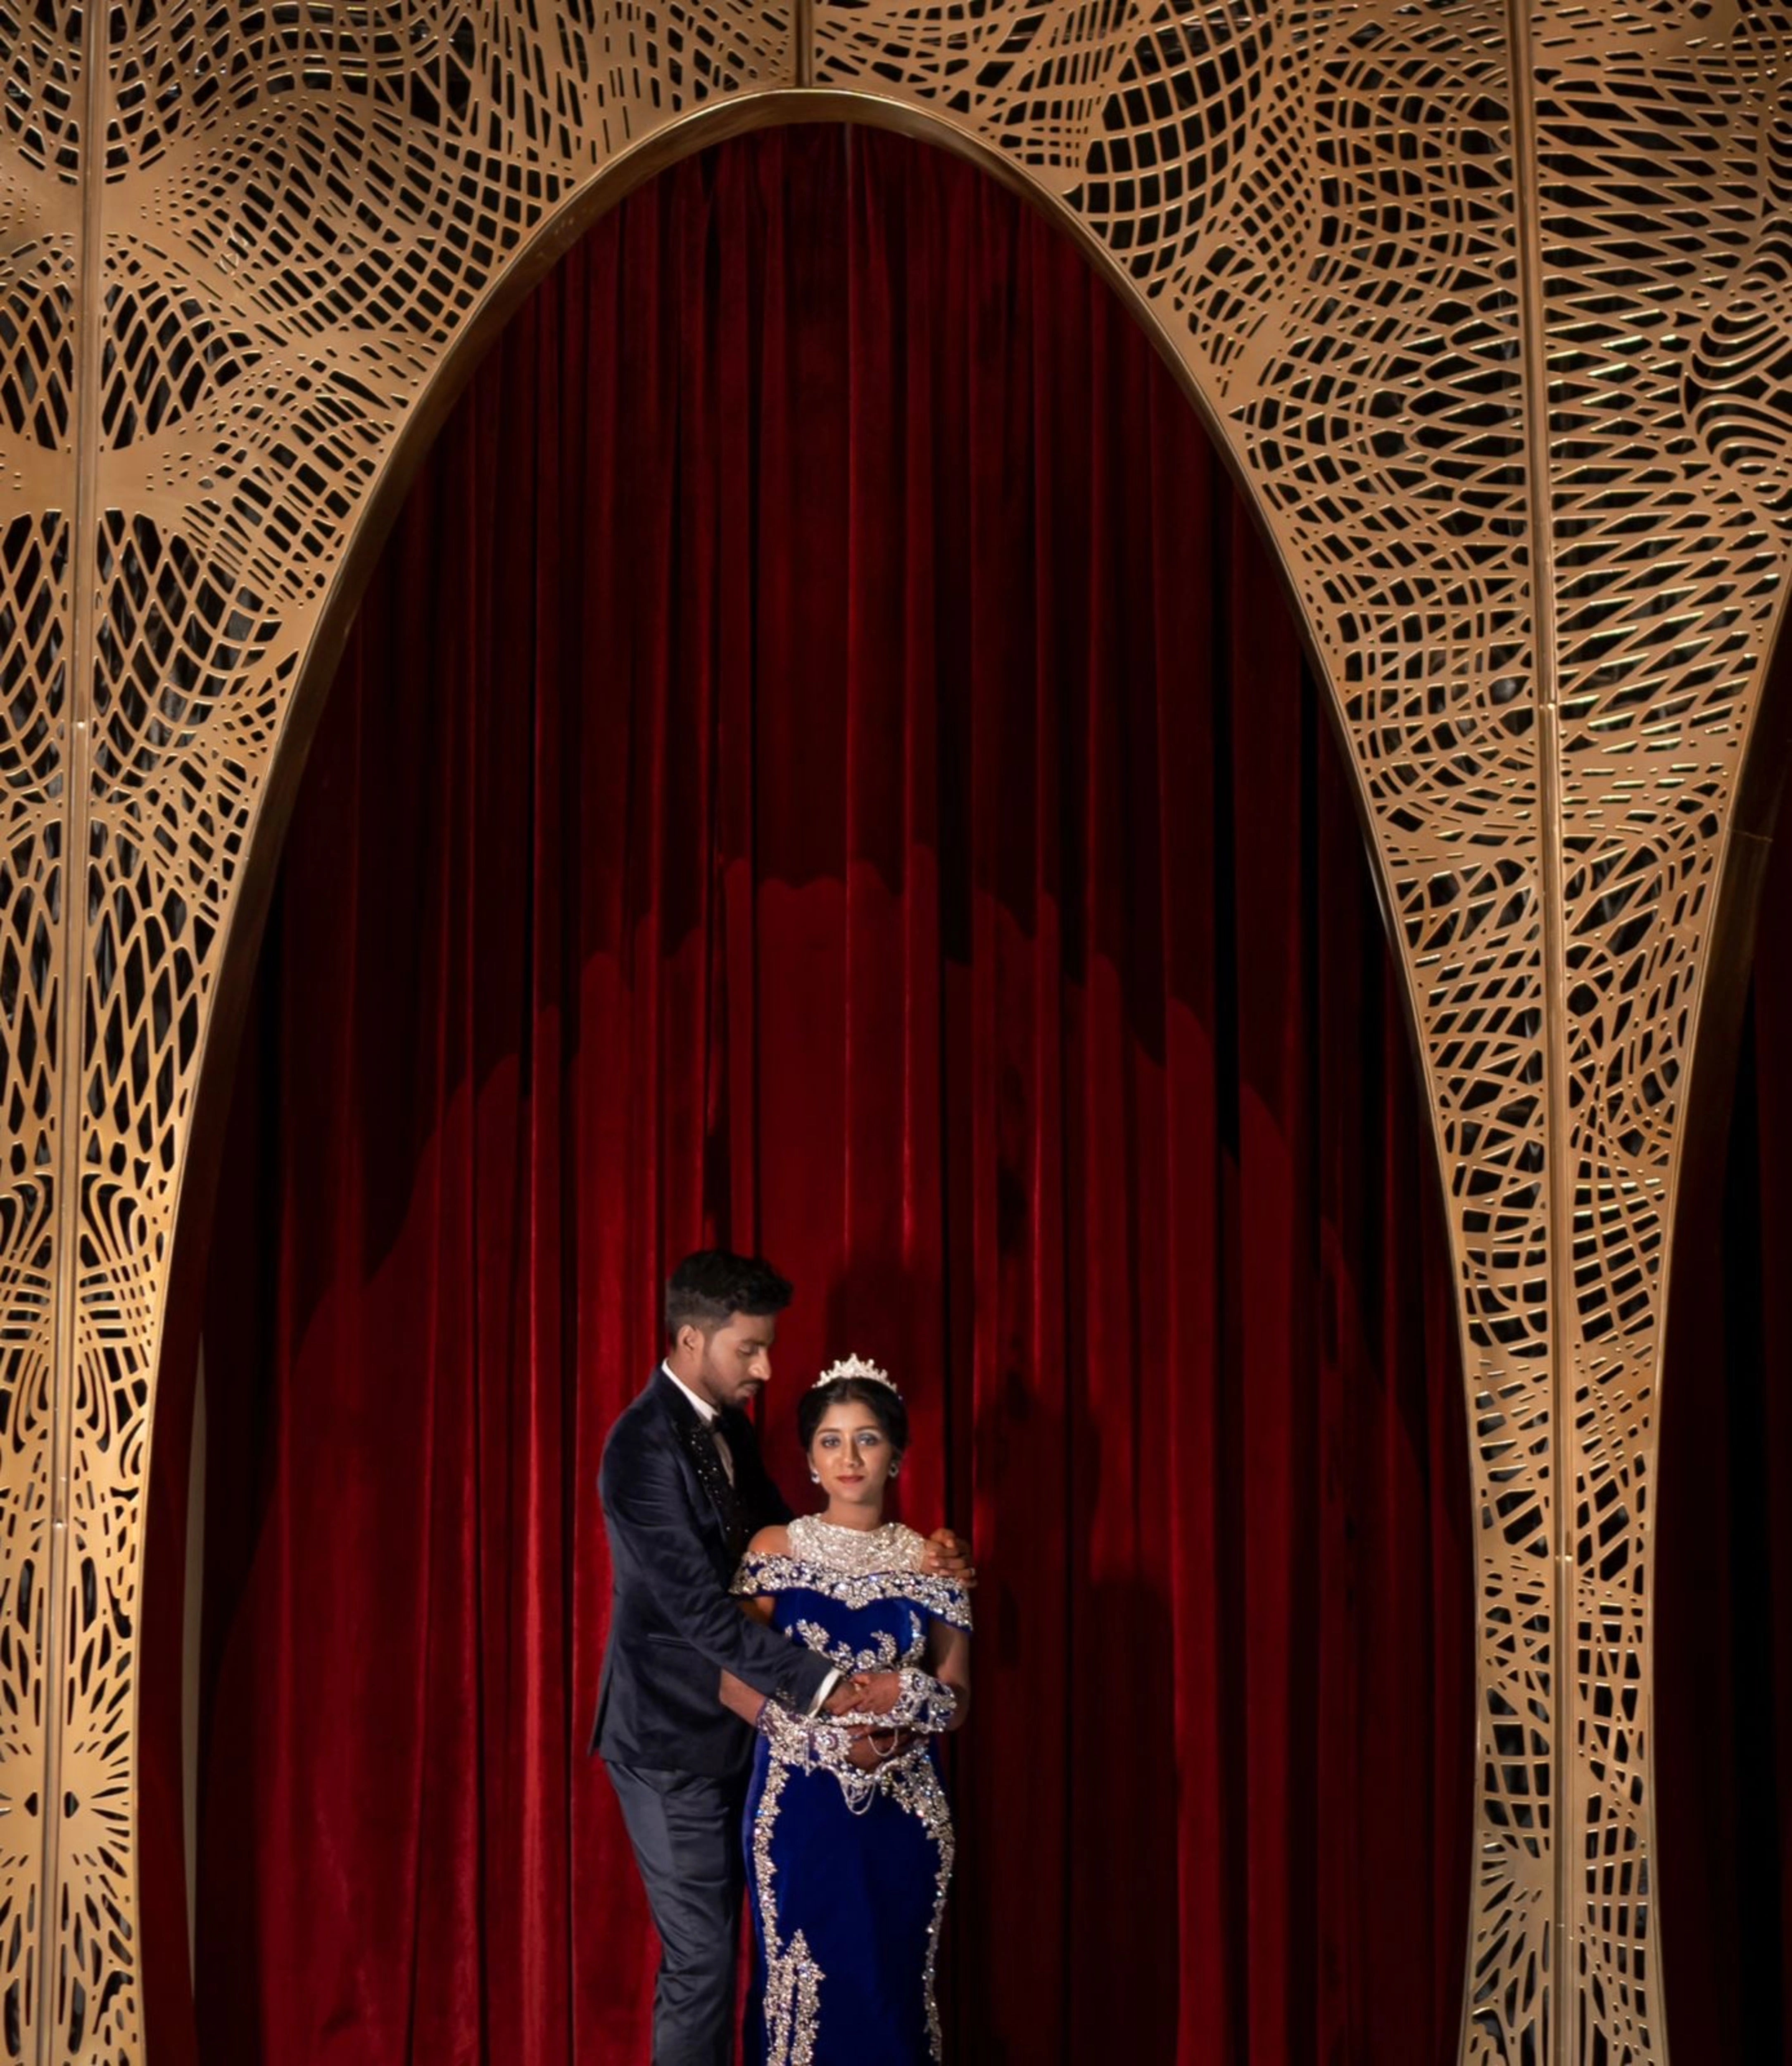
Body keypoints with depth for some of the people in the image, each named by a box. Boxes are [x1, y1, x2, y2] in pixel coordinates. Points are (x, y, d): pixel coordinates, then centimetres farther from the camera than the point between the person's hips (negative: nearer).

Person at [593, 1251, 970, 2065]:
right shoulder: (643, 1446, -21)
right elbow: (700, 1608, -26)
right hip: (671, 1739, -8)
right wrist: (826, 1686, -30)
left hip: (728, 1725, 8)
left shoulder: (727, 1424, 7)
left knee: (717, 1944, 13)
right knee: (701, 1956, -3)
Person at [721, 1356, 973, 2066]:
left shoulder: (930, 1563, 4)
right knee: (803, 1986, 1)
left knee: (892, 1984, 4)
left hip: (903, 1810, 1)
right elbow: (733, 1679, -3)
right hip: (799, 1806, -1)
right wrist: (825, 1733, -16)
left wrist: (902, 1732, -15)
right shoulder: (773, 1551, 1)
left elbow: (956, 1694, 6)